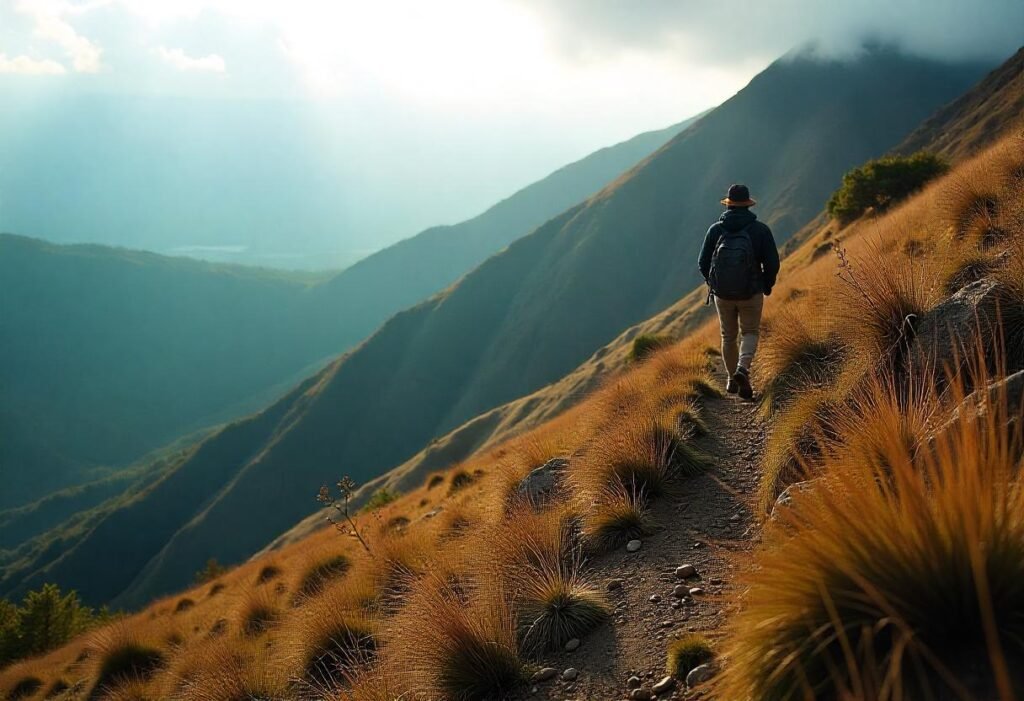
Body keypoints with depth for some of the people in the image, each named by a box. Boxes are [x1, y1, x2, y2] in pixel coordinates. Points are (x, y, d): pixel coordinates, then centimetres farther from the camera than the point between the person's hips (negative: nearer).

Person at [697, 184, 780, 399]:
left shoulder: (716, 229, -5)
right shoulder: (760, 230, -8)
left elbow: (703, 262, -1)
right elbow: (772, 263, -8)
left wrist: (712, 284, 17)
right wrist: (767, 285, 11)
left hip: (722, 293, 2)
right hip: (751, 293, -1)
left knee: (729, 336, 19)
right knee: (750, 333, 15)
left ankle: (732, 380, 26)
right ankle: (743, 369, -10)